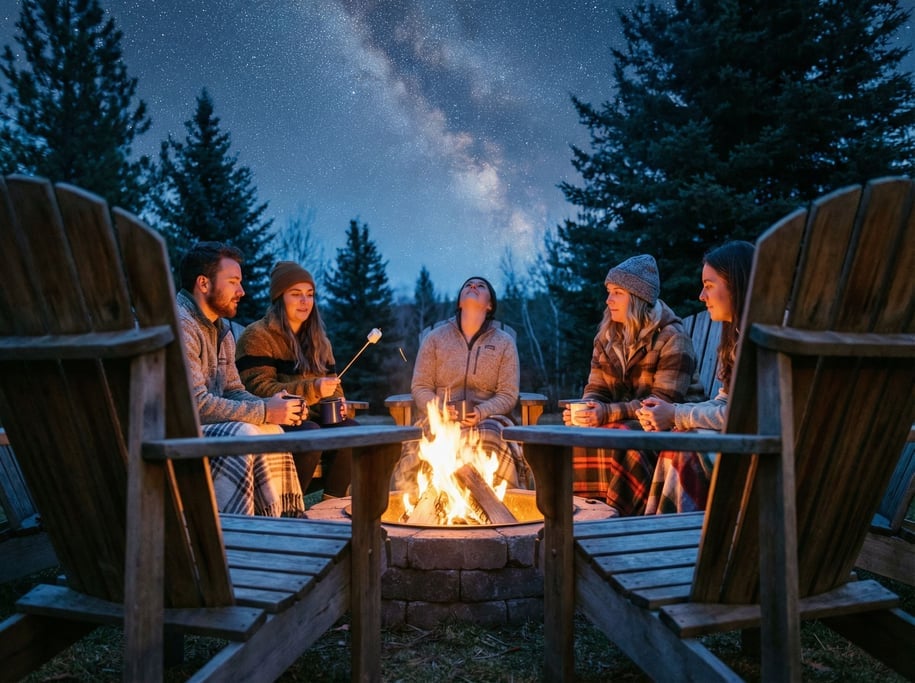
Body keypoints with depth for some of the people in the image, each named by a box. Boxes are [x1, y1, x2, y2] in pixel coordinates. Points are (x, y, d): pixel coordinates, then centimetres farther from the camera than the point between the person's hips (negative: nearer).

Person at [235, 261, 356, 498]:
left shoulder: (318, 339, 19)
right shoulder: (257, 336, -3)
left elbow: (333, 384, 23)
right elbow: (259, 389, -14)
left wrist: (338, 402, -3)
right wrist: (312, 389, -24)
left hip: (314, 419, 6)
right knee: (311, 434, -35)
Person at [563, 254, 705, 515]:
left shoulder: (672, 338, -12)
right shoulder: (607, 335, 9)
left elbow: (664, 402, -21)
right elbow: (595, 390, 7)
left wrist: (608, 413, -31)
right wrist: (586, 410, -18)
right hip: (625, 422, 6)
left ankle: (624, 515, -22)